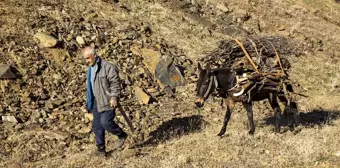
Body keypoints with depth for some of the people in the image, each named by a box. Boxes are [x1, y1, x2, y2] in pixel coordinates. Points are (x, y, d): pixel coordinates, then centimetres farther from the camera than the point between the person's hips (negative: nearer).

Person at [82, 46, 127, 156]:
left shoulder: (107, 67, -16)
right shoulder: (91, 68, 11)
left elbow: (115, 83, -16)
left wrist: (114, 97, -23)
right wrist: (90, 102, 23)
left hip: (107, 101, -8)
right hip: (97, 101, 8)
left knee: (105, 122, -17)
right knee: (96, 125, 7)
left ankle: (122, 135, 9)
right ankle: (101, 149, 17)